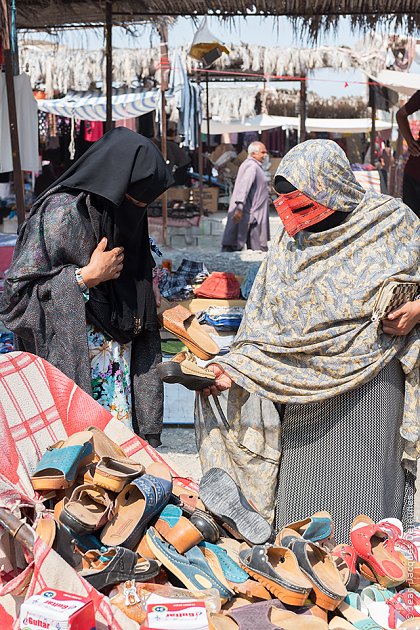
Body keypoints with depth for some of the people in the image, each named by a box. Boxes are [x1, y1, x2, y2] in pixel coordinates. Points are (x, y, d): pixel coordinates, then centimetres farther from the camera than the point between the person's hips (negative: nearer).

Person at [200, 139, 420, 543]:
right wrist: (235, 368, -7)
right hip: (306, 386, 3)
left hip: (369, 381, -3)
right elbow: (266, 318, 3)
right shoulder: (290, 241, 5)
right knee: (301, 488, 6)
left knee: (361, 496, 0)